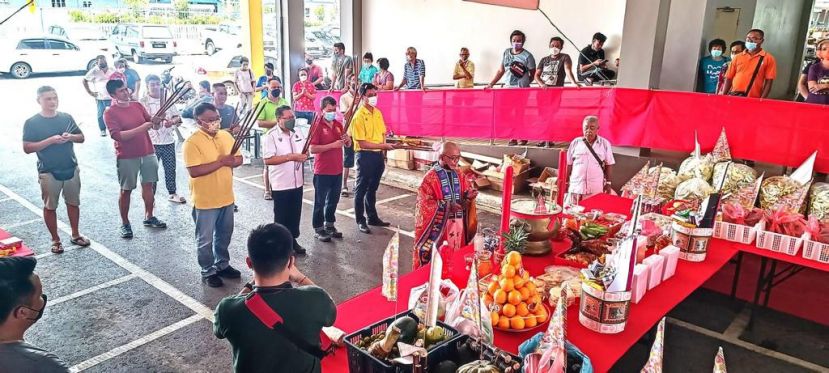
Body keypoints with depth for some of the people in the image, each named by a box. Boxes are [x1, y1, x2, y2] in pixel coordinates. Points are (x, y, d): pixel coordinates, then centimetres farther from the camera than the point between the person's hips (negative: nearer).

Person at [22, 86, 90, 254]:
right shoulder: (31, 123, -9)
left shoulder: (67, 117, 2)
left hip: (71, 169, 3)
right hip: (48, 172, -3)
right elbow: (27, 148, -12)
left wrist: (70, 137, -14)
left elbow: (81, 137, 9)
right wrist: (50, 140, -23)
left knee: (73, 203, 14)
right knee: (50, 206, 8)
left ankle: (75, 235, 29)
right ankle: (55, 240, 21)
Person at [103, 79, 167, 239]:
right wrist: (142, 128, -25)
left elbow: (152, 125, 8)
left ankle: (149, 217, 26)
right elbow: (118, 135, -19)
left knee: (148, 185, 12)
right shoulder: (110, 113, -9)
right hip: (127, 158, -5)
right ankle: (125, 224, 15)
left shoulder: (137, 105, 6)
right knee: (126, 190, 4)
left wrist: (156, 122, -17)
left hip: (148, 153, 5)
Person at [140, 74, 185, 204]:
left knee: (170, 168, 13)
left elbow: (177, 117, 8)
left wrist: (172, 121, -15)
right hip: (151, 142, -4)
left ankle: (172, 193, 27)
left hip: (169, 140, 4)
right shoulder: (143, 102, -5)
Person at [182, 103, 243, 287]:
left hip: (226, 197, 6)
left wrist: (230, 161, -17)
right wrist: (220, 162, -26)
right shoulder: (192, 142, -17)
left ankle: (222, 265, 37)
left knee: (224, 235, 20)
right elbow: (194, 171, -25)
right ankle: (207, 272, 23)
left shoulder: (226, 136, 3)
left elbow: (239, 159, 6)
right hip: (205, 201, -6)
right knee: (205, 239, 8)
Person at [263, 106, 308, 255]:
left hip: (297, 183, 6)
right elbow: (268, 160, -22)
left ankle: (293, 240, 31)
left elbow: (304, 152, 18)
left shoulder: (297, 135, 7)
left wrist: (304, 155, -7)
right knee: (281, 216, 7)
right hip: (281, 185, -6)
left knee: (295, 214, 15)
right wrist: (291, 157, -25)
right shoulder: (272, 136, -14)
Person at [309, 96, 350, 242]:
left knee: (333, 199, 17)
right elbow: (312, 149, -21)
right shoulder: (318, 126, -12)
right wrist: (333, 145, -26)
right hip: (322, 171, -7)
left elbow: (348, 145, 15)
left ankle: (330, 225, 31)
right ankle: (318, 229, 14)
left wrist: (347, 140, -9)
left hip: (337, 170, 7)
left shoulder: (338, 125, 8)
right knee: (320, 201, 4)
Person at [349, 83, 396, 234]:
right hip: (365, 156, -7)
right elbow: (362, 143, -18)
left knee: (372, 188, 18)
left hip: (378, 155, 7)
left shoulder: (378, 112, 8)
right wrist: (383, 146, -18)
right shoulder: (359, 116, -14)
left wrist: (382, 149, 1)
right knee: (361, 189, 4)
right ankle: (360, 221, 12)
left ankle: (372, 217, 29)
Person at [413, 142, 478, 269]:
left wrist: (469, 196, -12)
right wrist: (448, 205, -22)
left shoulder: (459, 174, 7)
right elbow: (425, 203, -14)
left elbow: (465, 192, 12)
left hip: (458, 223, 6)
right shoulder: (431, 177, -12)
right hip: (438, 224, -5)